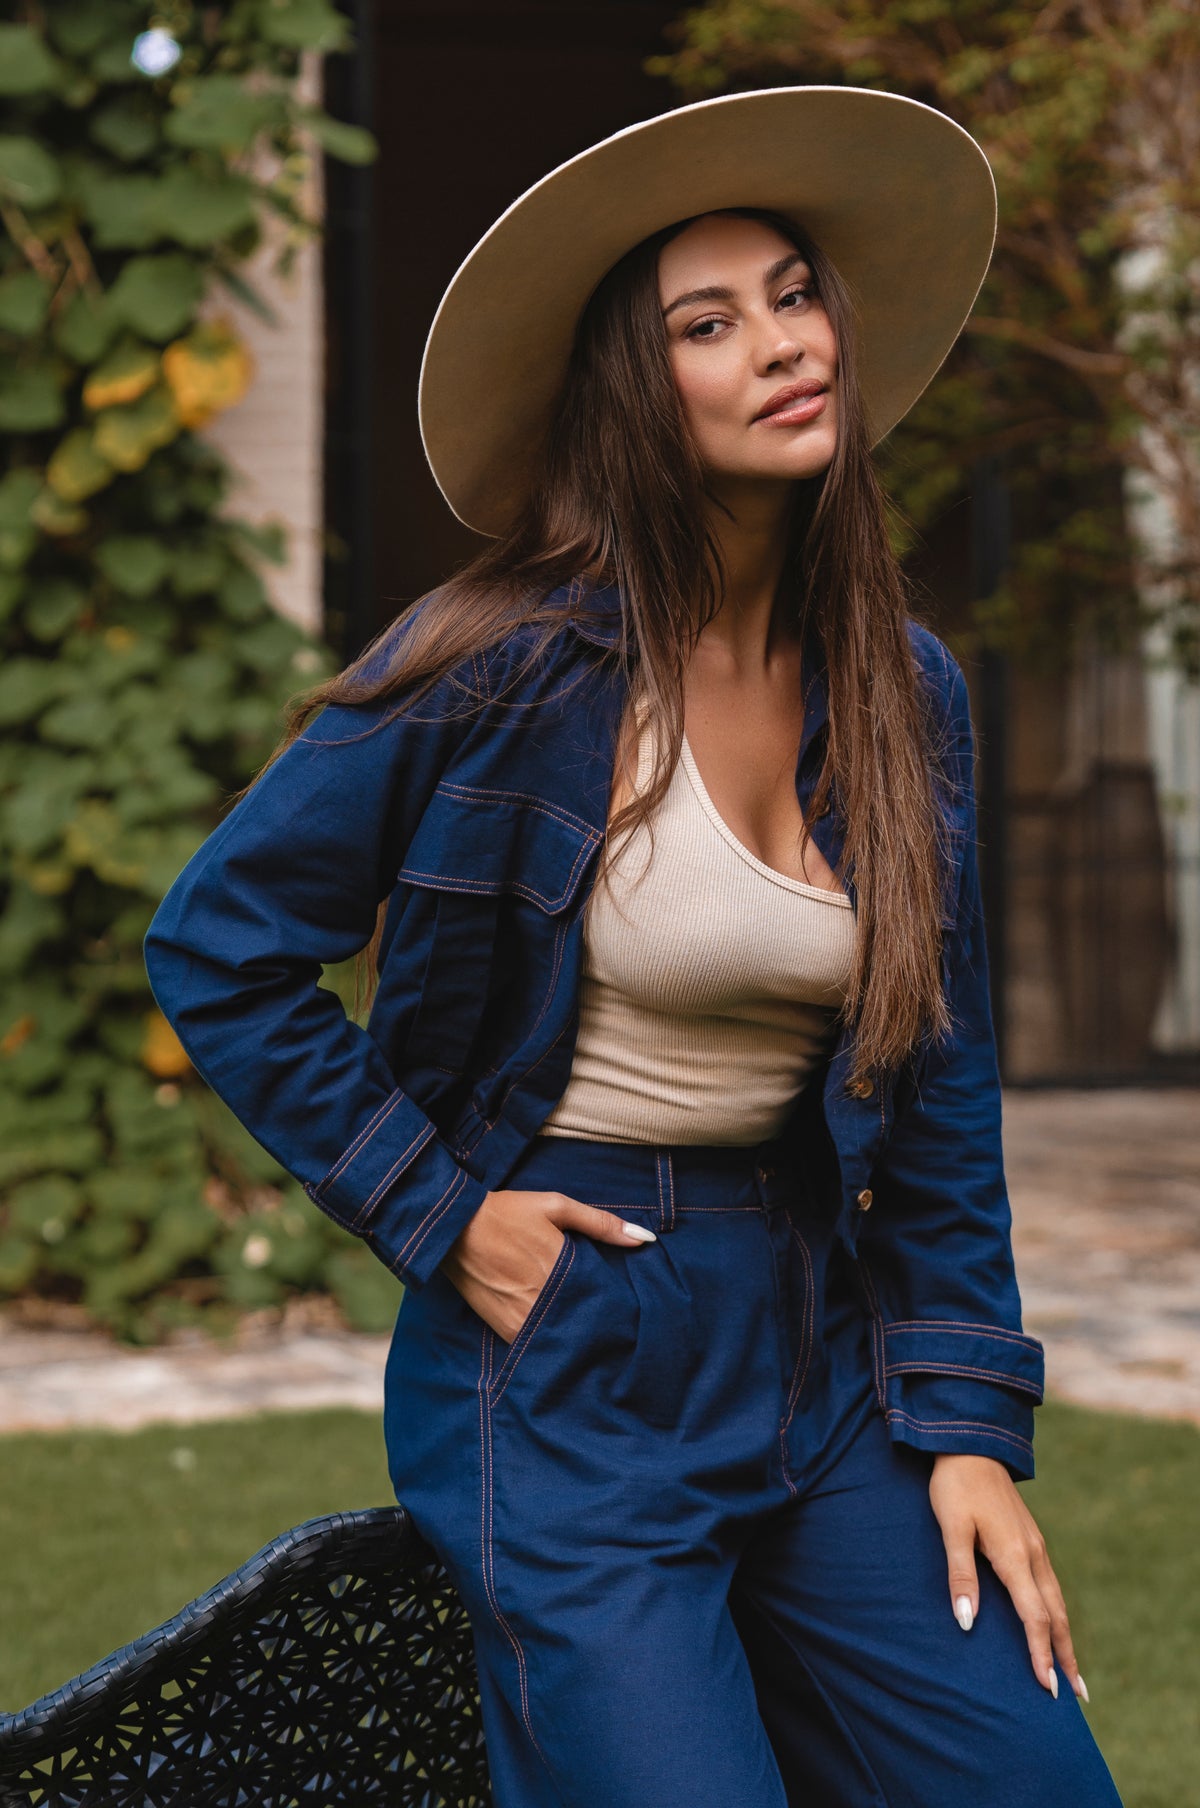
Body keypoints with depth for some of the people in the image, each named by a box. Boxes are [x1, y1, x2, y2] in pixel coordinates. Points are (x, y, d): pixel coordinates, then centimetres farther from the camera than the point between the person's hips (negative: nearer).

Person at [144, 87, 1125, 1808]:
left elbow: (940, 1089, 8)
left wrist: (968, 1421, 2)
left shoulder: (902, 692, 3)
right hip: (566, 1368, -5)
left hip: (817, 1349, 5)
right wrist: (435, 1213, -9)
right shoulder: (501, 668, -12)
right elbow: (215, 949, -5)